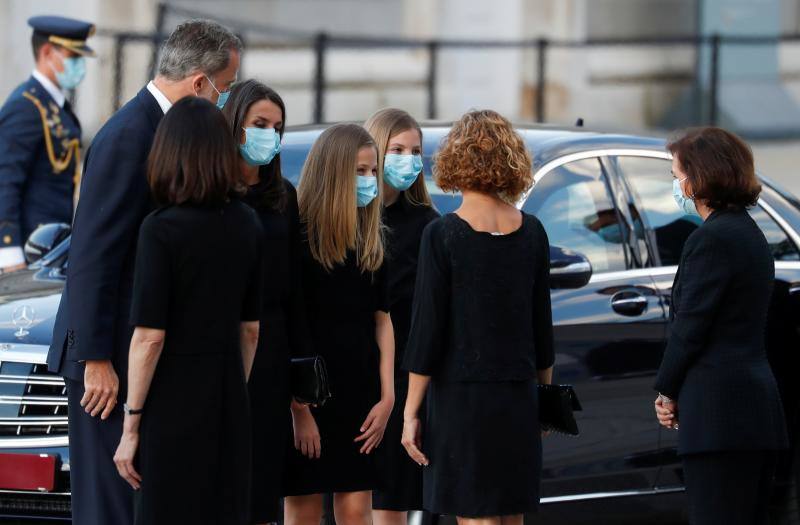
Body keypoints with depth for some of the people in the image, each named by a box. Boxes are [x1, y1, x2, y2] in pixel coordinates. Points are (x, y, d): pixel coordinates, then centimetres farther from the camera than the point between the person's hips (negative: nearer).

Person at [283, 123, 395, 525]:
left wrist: (387, 398, 3)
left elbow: (382, 322, 12)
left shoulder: (371, 241, 9)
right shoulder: (297, 238, -8)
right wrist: (299, 410, -15)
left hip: (359, 393, 5)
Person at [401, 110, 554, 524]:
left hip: (462, 396, -5)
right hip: (519, 397, 5)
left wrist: (410, 411, -5)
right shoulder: (531, 232, 4)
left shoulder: (443, 234, -10)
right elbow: (542, 322, 11)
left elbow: (427, 327, -10)